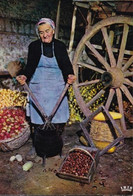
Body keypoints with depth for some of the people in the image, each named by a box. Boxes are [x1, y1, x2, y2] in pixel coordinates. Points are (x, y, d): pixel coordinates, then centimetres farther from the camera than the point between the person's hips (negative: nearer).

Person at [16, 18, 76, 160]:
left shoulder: (60, 46, 4)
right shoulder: (34, 46, 3)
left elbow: (66, 64, -1)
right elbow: (30, 65, -1)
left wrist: (69, 75, -22)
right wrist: (25, 76, -21)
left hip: (57, 87, 1)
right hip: (38, 87, 0)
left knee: (59, 118, 1)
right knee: (38, 117, 2)